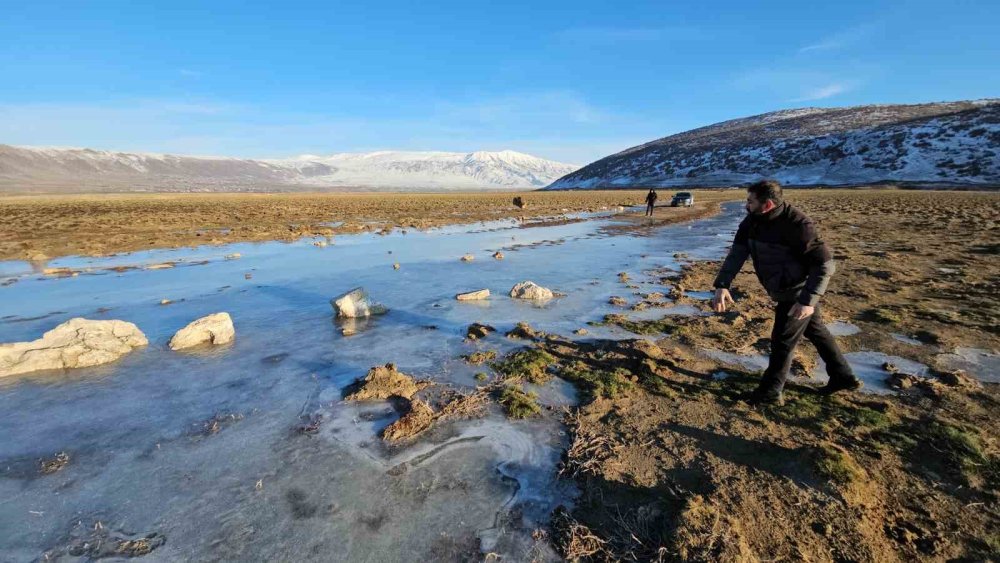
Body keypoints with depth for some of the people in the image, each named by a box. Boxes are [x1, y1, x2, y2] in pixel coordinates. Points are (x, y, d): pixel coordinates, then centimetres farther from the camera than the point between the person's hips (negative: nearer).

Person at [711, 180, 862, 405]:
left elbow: (824, 263, -26)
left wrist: (809, 300, -31)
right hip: (786, 291, 8)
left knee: (782, 341, 1)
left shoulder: (797, 225, -29)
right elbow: (736, 253, -12)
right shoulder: (752, 221, -6)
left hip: (799, 293, -8)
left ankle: (770, 392, 17)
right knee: (816, 332, 22)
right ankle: (843, 377, 41)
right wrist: (722, 285, -25)